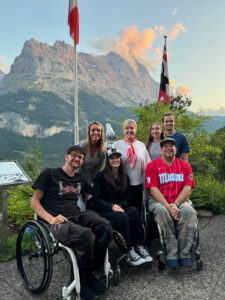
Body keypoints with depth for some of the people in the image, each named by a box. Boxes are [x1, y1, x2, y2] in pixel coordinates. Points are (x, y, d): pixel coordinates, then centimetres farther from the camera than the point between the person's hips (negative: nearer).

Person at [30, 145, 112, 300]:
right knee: (85, 235, -35)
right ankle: (81, 278, -6)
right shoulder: (49, 174, 4)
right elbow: (34, 202, 2)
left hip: (78, 216, 6)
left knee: (105, 226, -24)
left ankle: (90, 271, -3)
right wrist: (51, 218, -15)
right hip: (58, 222, -5)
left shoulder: (80, 179, 20)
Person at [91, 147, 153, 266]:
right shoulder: (100, 176, 1)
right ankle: (130, 252, -27)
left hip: (121, 208, 4)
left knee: (134, 211, -28)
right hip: (104, 211, -4)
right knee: (123, 217, -34)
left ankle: (139, 247, -26)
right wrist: (112, 206, -17)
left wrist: (119, 205, -7)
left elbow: (128, 197, 13)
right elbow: (96, 199, -4)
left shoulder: (124, 177, 16)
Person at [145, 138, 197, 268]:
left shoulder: (185, 166, 9)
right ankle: (172, 253, -23)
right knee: (161, 211, -34)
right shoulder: (152, 166, 3)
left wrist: (176, 204, -18)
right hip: (159, 201, -1)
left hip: (180, 200, 2)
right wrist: (168, 206, -20)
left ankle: (185, 254, -19)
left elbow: (187, 189, -1)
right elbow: (153, 190, -6)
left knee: (189, 211, -30)